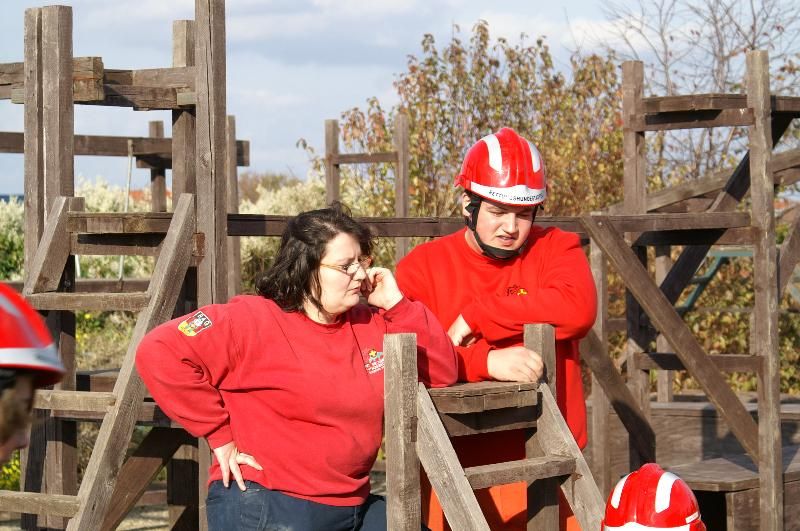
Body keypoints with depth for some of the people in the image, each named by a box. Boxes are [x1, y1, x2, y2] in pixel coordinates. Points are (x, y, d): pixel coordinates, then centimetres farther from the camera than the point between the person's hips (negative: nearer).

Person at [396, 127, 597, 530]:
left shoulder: (555, 248, 7)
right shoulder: (423, 266, 4)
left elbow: (578, 308, -15)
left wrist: (475, 317, -12)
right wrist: (486, 362, -22)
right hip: (457, 467, 0)